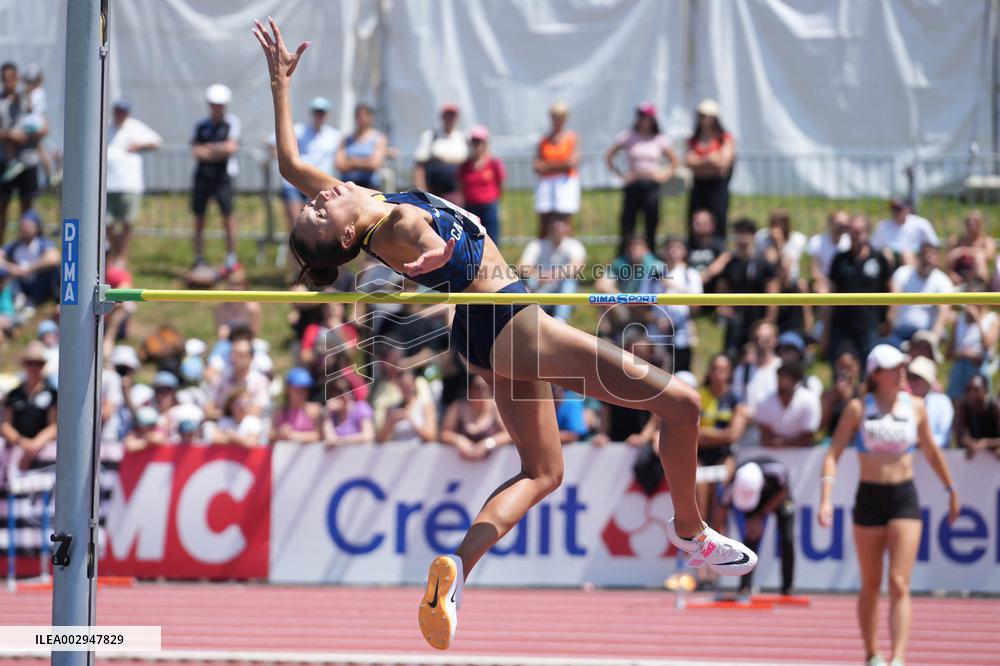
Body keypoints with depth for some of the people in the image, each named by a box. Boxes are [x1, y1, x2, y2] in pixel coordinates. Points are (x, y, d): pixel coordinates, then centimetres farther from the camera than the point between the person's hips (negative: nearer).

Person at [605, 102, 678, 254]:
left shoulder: (660, 139, 5)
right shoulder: (628, 137, 2)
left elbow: (674, 161, 16)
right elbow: (608, 156, 8)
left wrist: (664, 175, 1)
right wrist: (620, 174, -1)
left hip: (652, 186, 1)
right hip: (633, 185, -1)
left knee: (651, 227, 3)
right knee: (627, 226, -4)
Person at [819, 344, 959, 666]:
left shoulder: (915, 407, 3)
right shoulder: (858, 408, -3)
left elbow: (931, 451, 18)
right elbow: (833, 454, -6)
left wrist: (951, 490, 24)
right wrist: (826, 499, -17)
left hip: (904, 498, 0)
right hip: (869, 498, 0)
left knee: (899, 584, -12)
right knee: (870, 585, 9)